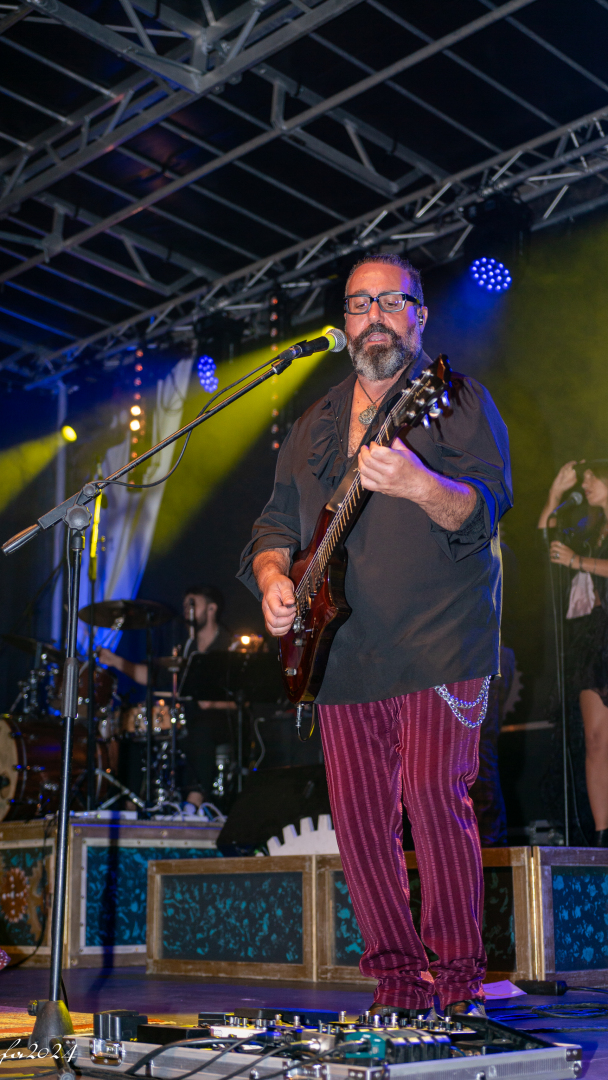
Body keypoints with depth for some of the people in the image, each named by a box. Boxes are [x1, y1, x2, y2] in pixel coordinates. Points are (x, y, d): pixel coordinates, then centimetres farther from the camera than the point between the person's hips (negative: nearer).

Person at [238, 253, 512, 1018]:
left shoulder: (457, 400, 2)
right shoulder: (314, 425, 19)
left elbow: (487, 506, -13)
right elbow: (278, 521, 22)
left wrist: (418, 484, -32)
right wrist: (272, 577, 1)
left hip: (438, 640, -5)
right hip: (344, 653, 5)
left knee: (434, 793, -16)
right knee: (358, 817, 3)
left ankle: (460, 979, -1)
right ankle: (397, 981, 16)